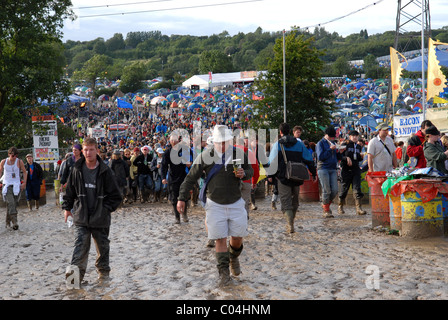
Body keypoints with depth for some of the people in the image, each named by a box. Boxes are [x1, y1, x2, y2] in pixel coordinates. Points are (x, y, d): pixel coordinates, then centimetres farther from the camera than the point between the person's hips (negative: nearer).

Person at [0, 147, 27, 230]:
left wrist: (24, 183, -3)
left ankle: (8, 222, 17)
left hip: (16, 186, 1)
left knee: (13, 204, 1)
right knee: (10, 203, -17)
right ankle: (14, 222, -25)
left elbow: (24, 172, 7)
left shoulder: (19, 162, 0)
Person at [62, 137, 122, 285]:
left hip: (100, 218, 0)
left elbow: (115, 195, 0)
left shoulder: (105, 171, -5)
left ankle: (103, 272, 28)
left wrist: (107, 208, -8)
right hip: (81, 217, 1)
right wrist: (67, 207, 11)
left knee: (102, 246, 12)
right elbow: (70, 190, 14)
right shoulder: (77, 170, 2)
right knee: (80, 245, -9)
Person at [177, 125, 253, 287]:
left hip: (236, 202, 2)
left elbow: (250, 170, 14)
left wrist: (244, 174, -10)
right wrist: (182, 198, -5)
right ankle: (224, 272, 5)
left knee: (238, 236, 7)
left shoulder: (239, 154, -2)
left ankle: (233, 257, 38)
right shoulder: (205, 156, -9)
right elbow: (191, 178, -2)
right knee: (220, 239, -3)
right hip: (215, 204, -2)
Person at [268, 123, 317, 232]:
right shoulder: (299, 144, 8)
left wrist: (270, 175, 2)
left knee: (286, 202, -3)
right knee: (294, 200, 19)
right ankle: (290, 223, 28)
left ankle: (290, 225, -16)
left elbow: (272, 162, -6)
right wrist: (313, 173, 17)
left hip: (283, 178, -3)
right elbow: (309, 160, 10)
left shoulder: (277, 145, -2)